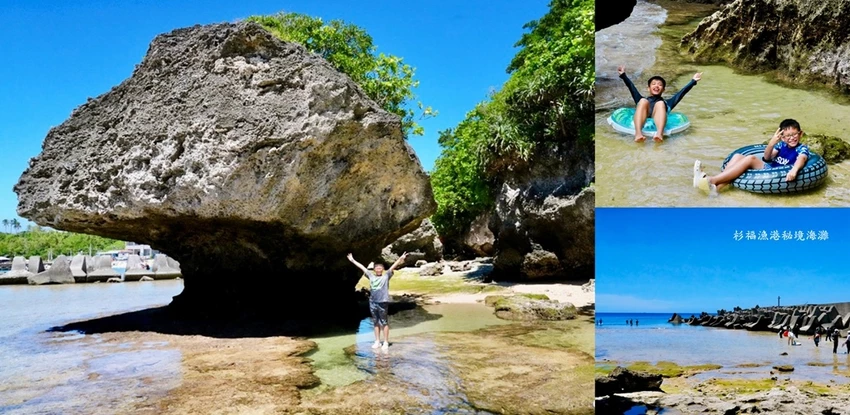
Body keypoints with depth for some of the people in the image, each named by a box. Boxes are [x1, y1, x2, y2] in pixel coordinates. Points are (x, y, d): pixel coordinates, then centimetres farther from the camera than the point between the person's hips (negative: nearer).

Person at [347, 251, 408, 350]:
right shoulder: (371, 276, 12)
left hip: (383, 302, -4)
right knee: (375, 322, 10)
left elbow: (393, 266, -8)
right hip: (372, 302, 4)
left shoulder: (386, 276, 2)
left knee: (384, 322, 1)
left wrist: (400, 259, -20)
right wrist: (352, 260, 21)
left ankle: (386, 342, 6)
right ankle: (377, 342, 18)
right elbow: (362, 267, 16)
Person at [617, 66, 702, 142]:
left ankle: (659, 133, -56)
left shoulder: (666, 102, 41)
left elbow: (681, 93, 33)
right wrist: (623, 75, 15)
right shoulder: (642, 100, 39)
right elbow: (632, 88, 27)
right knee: (643, 101, -27)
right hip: (642, 119, 0)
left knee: (660, 104, -28)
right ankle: (638, 133, -53)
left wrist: (693, 81, 25)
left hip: (658, 121, 0)